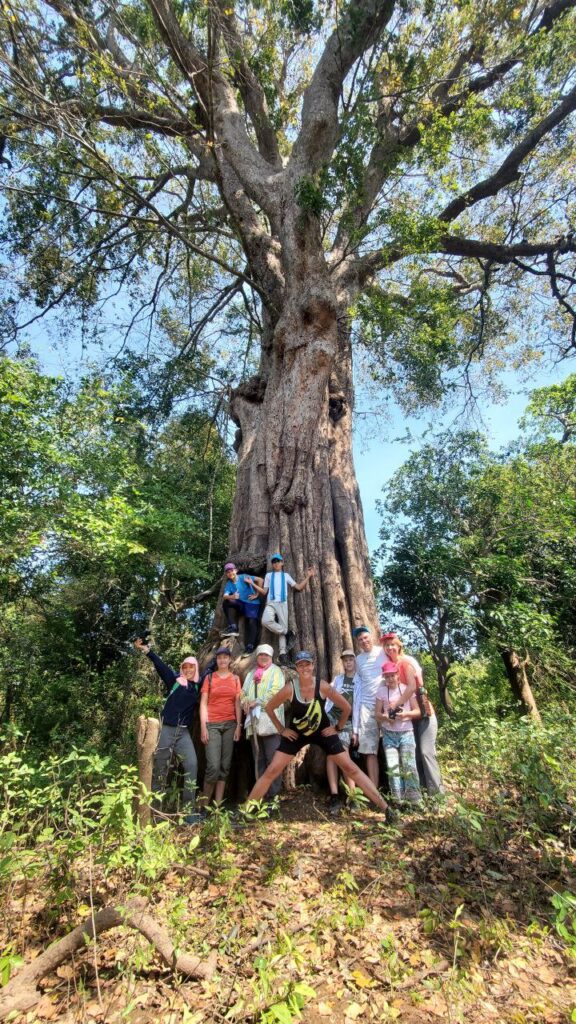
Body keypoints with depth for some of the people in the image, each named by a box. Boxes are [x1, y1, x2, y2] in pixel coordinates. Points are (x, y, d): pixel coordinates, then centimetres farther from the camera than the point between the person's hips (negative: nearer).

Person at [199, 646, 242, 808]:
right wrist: (203, 727, -7)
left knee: (225, 766, 4)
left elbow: (237, 703, 8)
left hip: (230, 724, 3)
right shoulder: (209, 678, 3)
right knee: (213, 766, -11)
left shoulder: (235, 679, 9)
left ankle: (218, 805, 14)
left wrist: (239, 726, 1)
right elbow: (203, 703, 0)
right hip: (212, 725, -3)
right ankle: (204, 804, 8)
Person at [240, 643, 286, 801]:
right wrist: (246, 701, -8)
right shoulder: (251, 673, 21)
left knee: (272, 759, -5)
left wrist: (256, 702, -13)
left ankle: (274, 794, 3)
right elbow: (244, 691, 14)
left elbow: (275, 692, -10)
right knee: (258, 760, 10)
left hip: (270, 721, -5)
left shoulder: (276, 671, 4)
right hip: (254, 722, 5)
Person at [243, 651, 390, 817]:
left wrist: (338, 728, -4)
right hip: (296, 733, 0)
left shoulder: (323, 687, -24)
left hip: (323, 732, 0)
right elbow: (269, 708, -6)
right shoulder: (289, 689, -23)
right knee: (272, 771, -4)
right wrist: (281, 729, -4)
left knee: (350, 768, -2)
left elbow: (346, 707, -10)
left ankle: (384, 806, 8)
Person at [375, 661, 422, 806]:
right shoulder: (381, 692, 1)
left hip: (406, 733, -1)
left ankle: (413, 797, -1)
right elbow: (377, 713, 2)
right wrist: (385, 717, -19)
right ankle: (398, 798, 8)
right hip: (389, 734, 1)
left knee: (409, 764, -11)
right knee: (392, 766, -2)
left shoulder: (407, 689, -2)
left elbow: (417, 712, -1)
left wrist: (406, 714, -19)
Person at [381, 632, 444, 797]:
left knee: (426, 751, -9)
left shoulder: (406, 661, -15)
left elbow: (412, 686, -24)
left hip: (423, 712, -7)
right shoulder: (391, 664, 6)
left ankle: (436, 790, 0)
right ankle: (423, 787, 17)